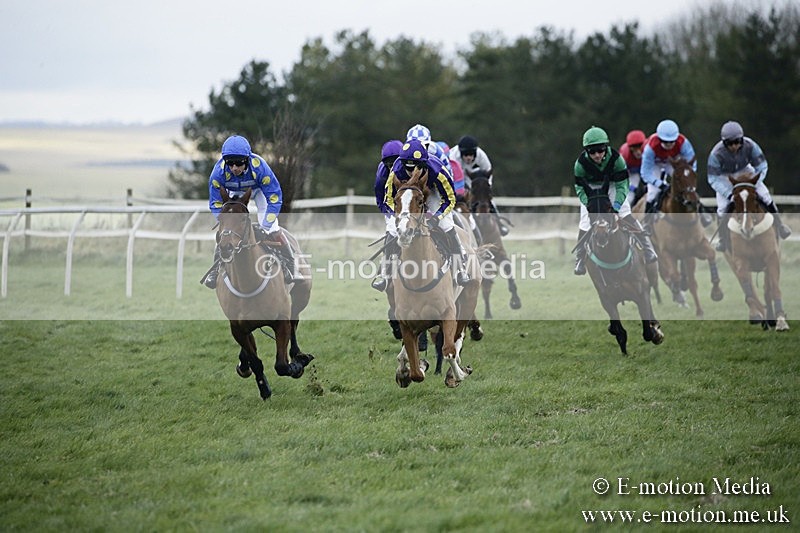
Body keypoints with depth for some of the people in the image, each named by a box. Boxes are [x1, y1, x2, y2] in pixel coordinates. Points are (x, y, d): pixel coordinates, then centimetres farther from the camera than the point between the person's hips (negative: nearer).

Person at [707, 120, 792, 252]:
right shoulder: (716, 154, -35)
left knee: (765, 195, -7)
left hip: (745, 172, 2)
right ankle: (723, 240, 5)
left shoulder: (750, 146, -30)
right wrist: (729, 194, -38)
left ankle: (779, 225, 13)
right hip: (725, 177, -2)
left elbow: (762, 167, -19)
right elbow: (713, 179, -29)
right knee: (723, 208, -14)